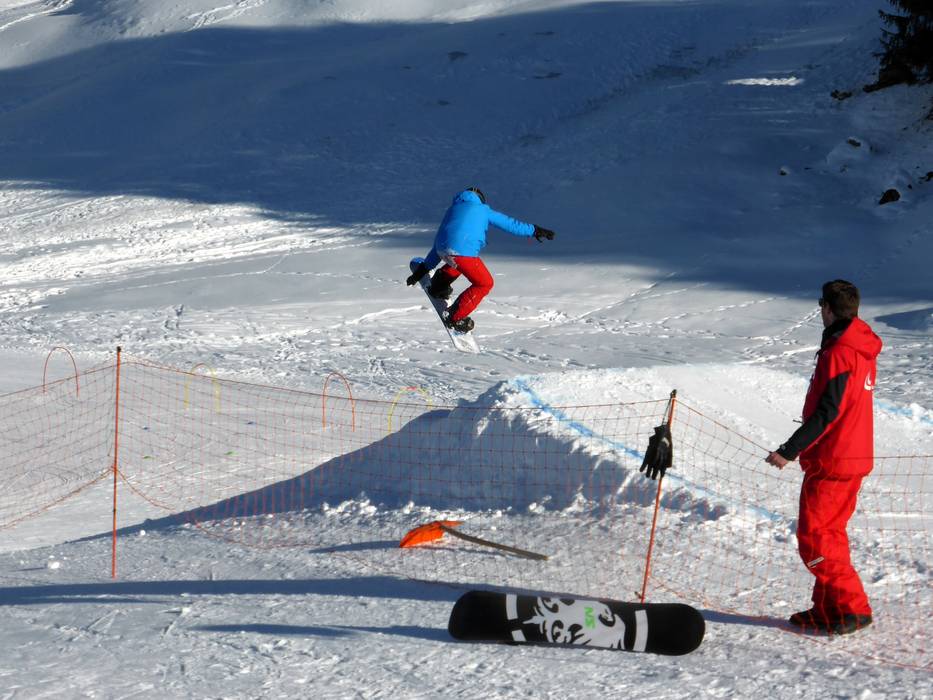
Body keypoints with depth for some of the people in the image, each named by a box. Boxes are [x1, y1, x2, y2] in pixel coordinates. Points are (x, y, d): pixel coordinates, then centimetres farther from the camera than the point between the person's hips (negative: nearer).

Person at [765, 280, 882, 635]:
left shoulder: (837, 352, -19)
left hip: (831, 462, -10)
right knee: (830, 533, 16)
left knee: (814, 537, -5)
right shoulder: (863, 349, 11)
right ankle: (828, 608, 19)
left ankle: (851, 608, -6)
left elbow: (826, 412, -23)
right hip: (855, 457, 10)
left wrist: (789, 451, -20)